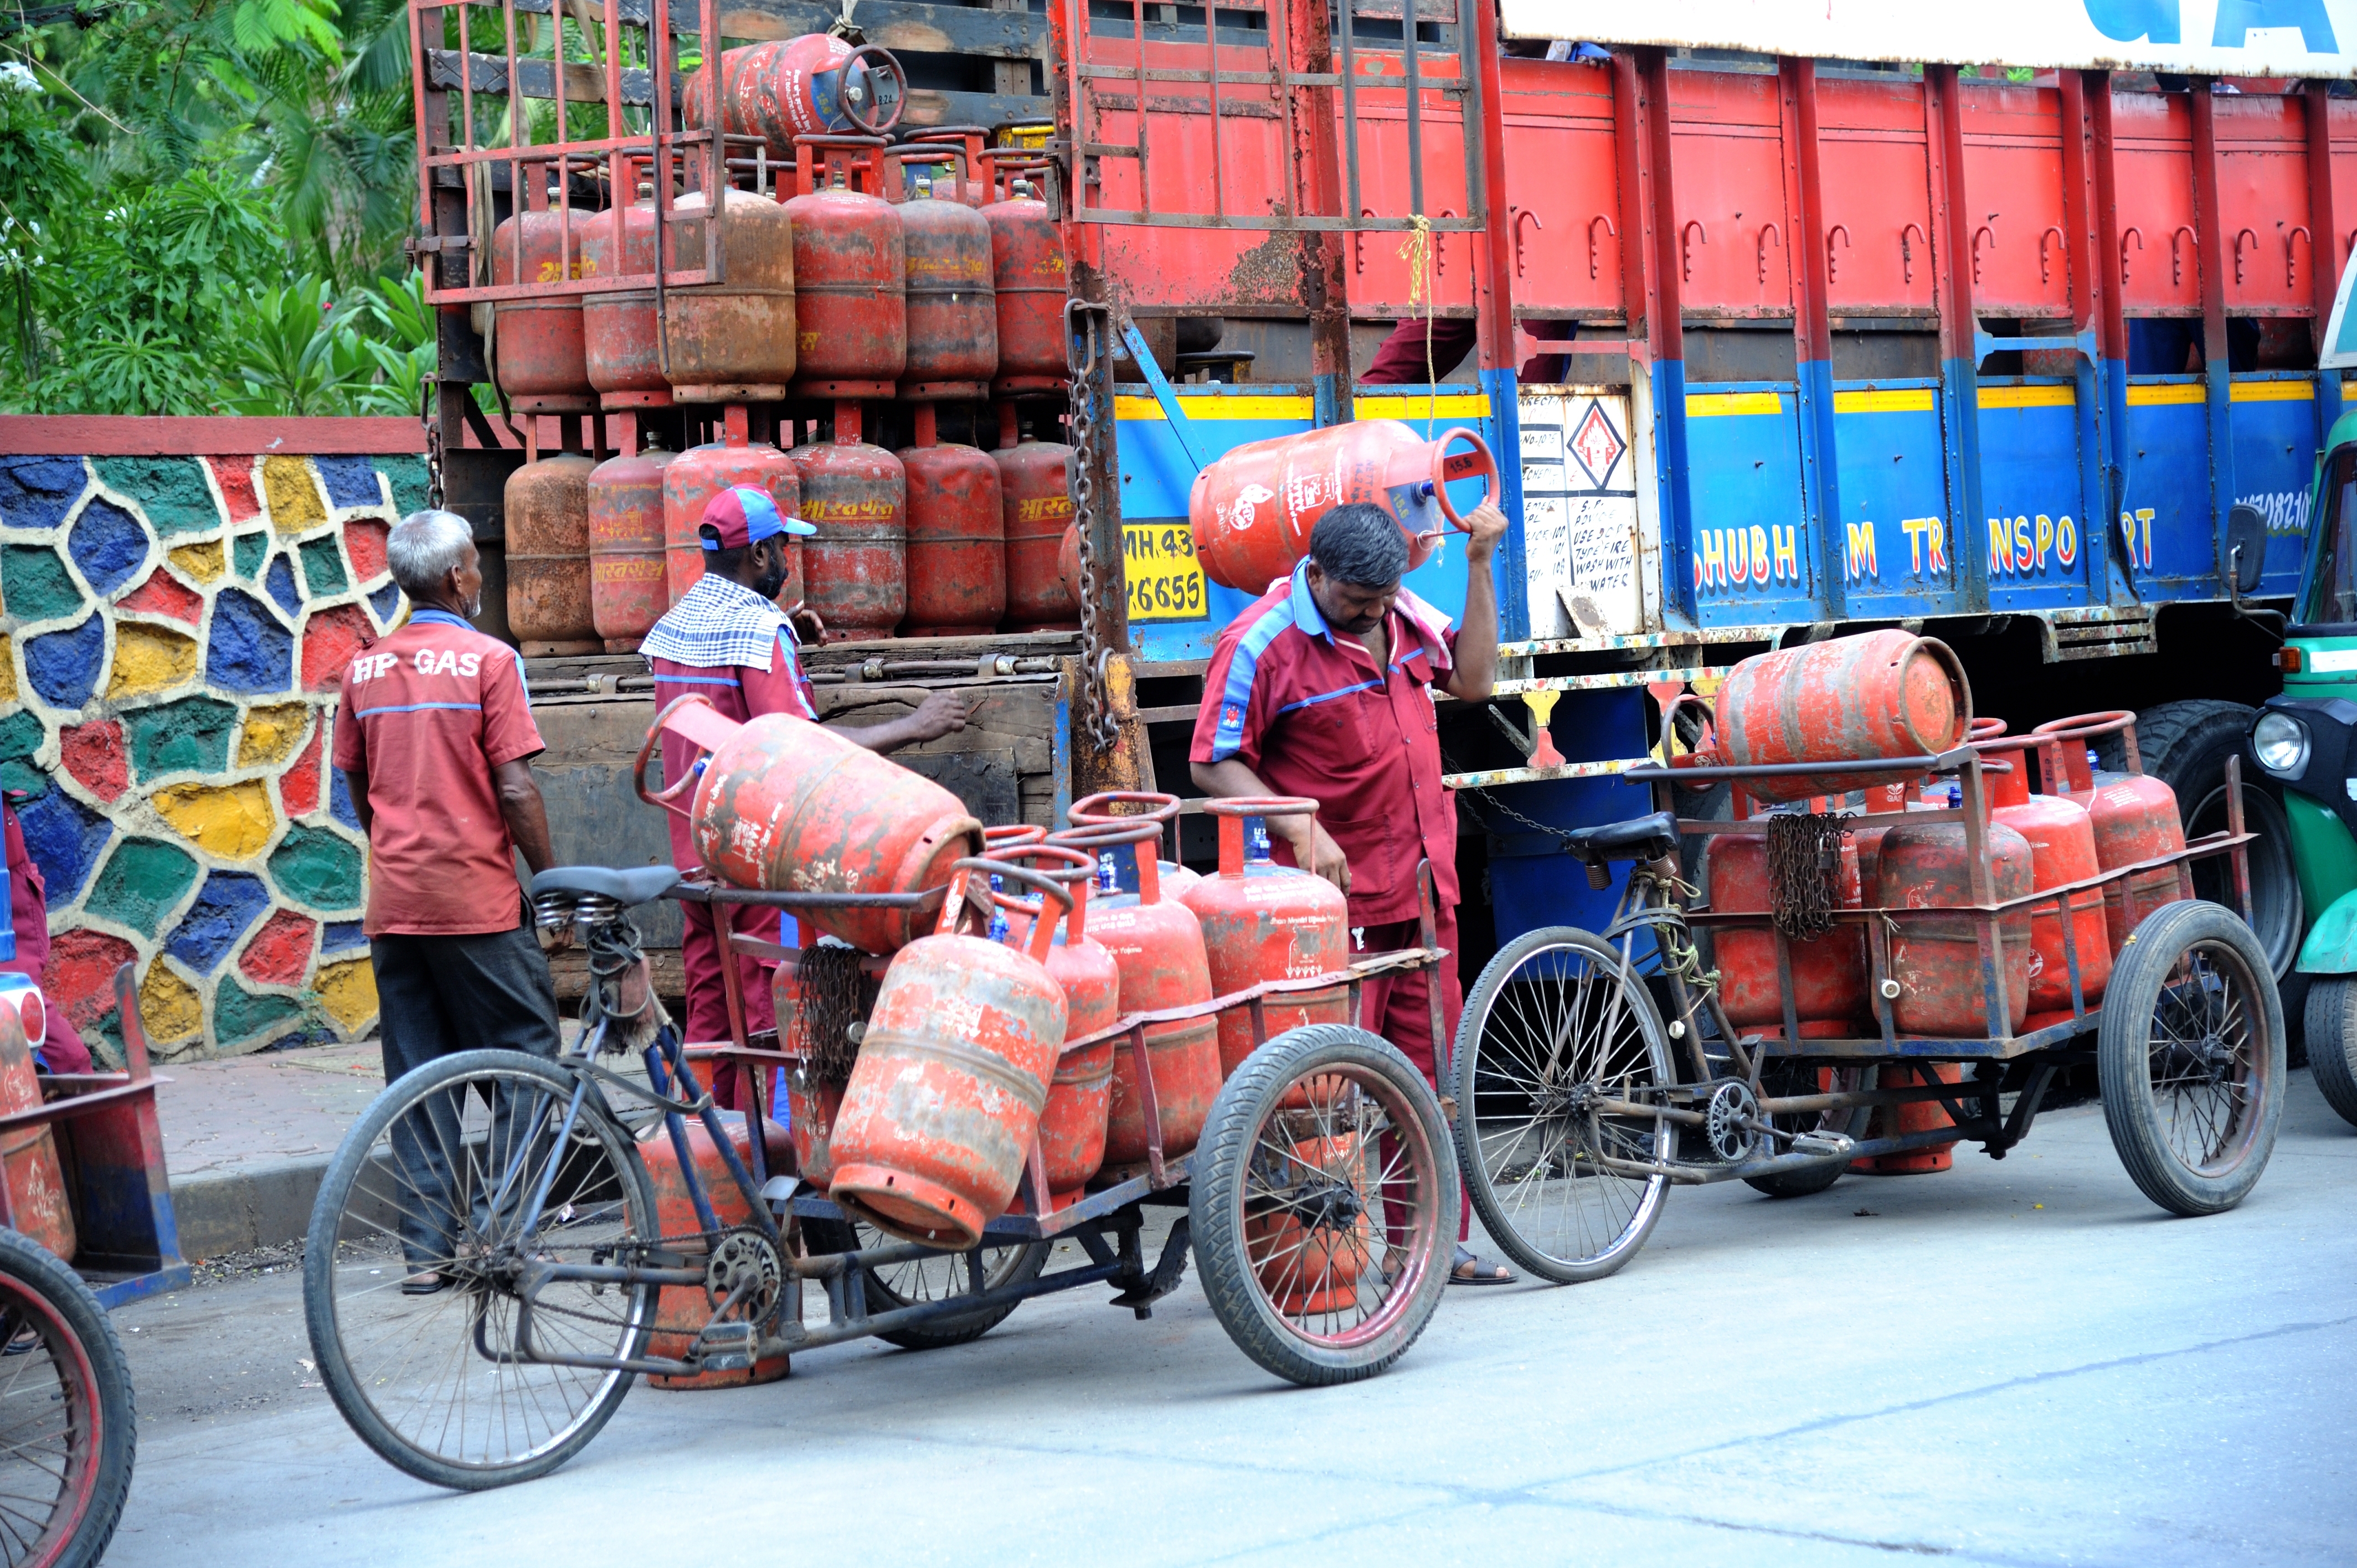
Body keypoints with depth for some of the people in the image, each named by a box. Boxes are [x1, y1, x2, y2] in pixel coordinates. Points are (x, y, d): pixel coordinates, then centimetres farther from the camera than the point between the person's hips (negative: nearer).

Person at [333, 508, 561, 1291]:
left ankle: (427, 1247, 7)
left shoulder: (363, 669, 8)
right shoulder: (487, 660, -8)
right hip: (478, 901, -5)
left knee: (418, 1075, 8)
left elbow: (358, 789, 15)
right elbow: (515, 790, -11)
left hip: (393, 902, 5)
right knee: (524, 1054, 5)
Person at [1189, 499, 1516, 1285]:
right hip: (1336, 896, -7)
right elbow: (1215, 764, -11)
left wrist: (1480, 563, 8)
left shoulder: (1403, 615, 8)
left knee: (1428, 1068, 11)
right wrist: (1299, 827, -23)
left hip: (1422, 891, 7)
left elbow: (1471, 677, 14)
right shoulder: (1260, 645, -13)